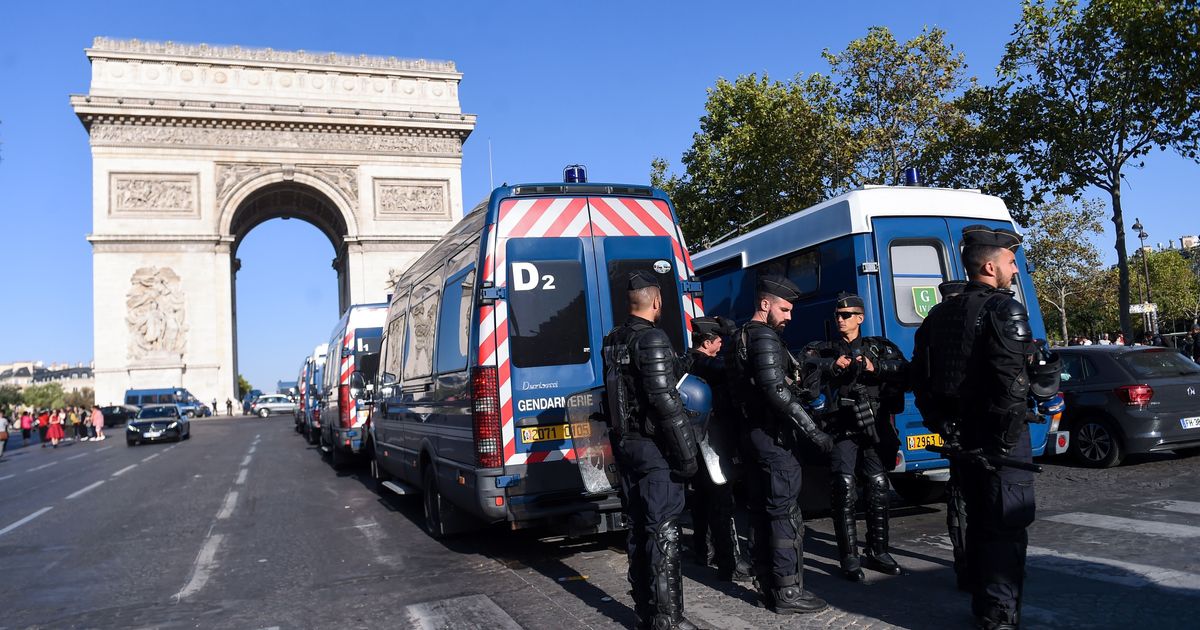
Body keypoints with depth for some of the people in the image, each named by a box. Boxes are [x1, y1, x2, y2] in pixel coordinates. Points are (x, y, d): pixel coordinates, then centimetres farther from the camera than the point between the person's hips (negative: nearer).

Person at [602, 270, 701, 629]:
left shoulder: (613, 341, 12)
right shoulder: (652, 339, -15)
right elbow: (665, 401, -21)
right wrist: (687, 454, -17)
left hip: (625, 444, 9)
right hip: (654, 448, -9)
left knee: (640, 529, 15)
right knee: (664, 533, -3)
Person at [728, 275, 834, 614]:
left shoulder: (743, 336, 17)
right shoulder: (765, 337, -15)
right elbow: (776, 391, -25)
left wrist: (799, 392, 8)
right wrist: (813, 431, -25)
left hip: (756, 432, 10)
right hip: (775, 436, -10)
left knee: (764, 511, 13)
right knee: (786, 513, -5)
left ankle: (767, 584, 20)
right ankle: (788, 592, -1)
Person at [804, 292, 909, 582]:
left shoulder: (880, 347, 16)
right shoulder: (823, 350, 15)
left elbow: (904, 369, 0)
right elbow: (805, 363, -7)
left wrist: (876, 367, -14)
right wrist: (833, 365, -20)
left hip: (875, 428, 2)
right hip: (841, 430, -1)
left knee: (878, 486, 2)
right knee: (844, 488, -7)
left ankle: (877, 551, 16)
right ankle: (849, 558, -1)